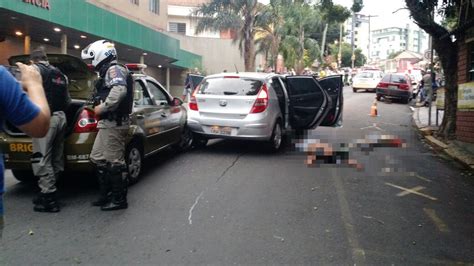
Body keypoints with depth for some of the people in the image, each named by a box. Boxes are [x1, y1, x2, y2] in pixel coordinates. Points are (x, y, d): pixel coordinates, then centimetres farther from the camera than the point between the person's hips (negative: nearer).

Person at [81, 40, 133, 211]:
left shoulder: (114, 69, -9)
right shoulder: (109, 71, 24)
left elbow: (119, 91, -28)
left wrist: (102, 107, -21)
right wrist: (101, 107, 5)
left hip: (114, 122, -11)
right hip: (108, 122, 11)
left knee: (115, 161, -6)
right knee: (97, 158, 14)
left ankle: (119, 199, 3)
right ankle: (106, 195, 22)